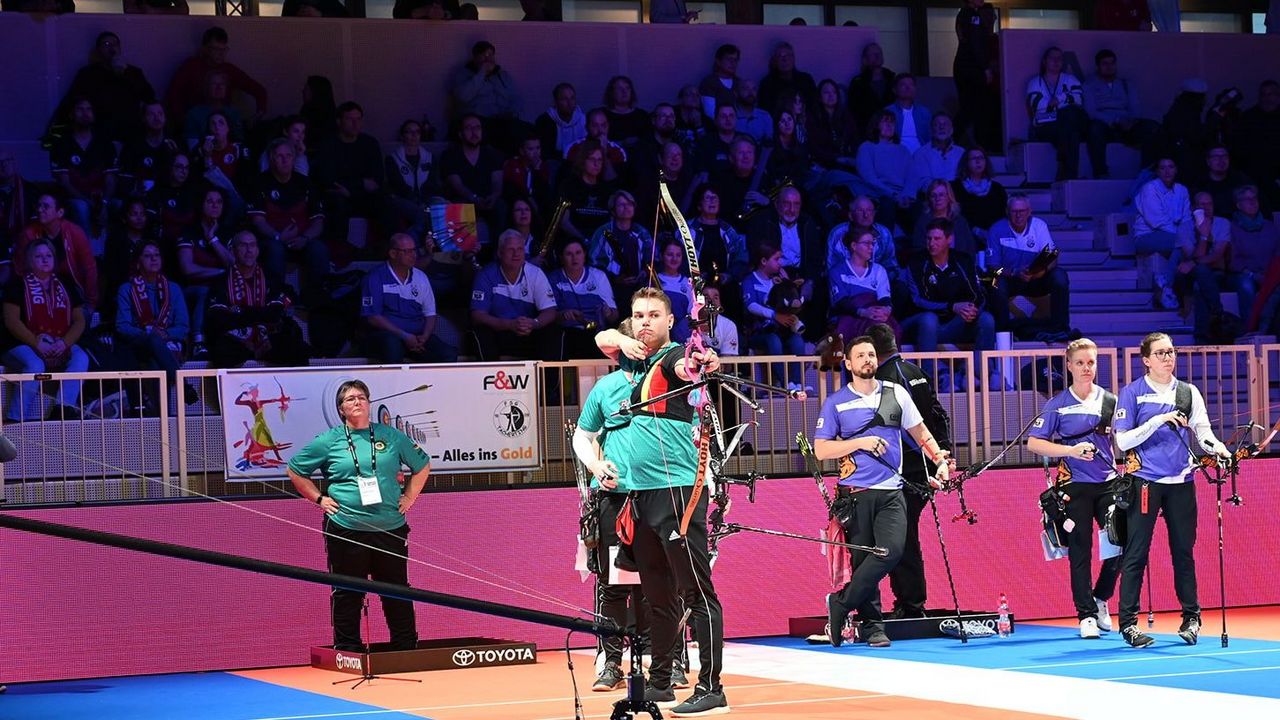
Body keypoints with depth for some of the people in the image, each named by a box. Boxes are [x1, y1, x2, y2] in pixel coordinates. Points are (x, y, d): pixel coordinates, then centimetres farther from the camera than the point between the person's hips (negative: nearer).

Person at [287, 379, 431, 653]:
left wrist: (409, 497, 10)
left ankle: (406, 648, 16)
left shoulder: (391, 436, 7)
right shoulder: (328, 441, 2)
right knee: (347, 593, 2)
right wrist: (319, 498, 3)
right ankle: (348, 650, 9)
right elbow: (295, 470, 11)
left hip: (390, 529, 2)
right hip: (346, 530, -2)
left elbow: (422, 465, 20)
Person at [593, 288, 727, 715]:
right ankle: (659, 684, 23)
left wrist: (703, 365, -55)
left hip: (676, 488, -9)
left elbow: (686, 367, -29)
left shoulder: (674, 356, -8)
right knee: (657, 593, 15)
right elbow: (603, 338, 19)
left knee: (696, 590, -9)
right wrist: (623, 342, -5)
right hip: (641, 491, 9)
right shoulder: (637, 360, 16)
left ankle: (711, 688, -10)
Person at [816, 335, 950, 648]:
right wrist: (860, 443, -10)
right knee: (862, 558, -1)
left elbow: (919, 431, 20)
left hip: (890, 491, 1)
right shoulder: (835, 402, 3)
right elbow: (821, 450, 0)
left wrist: (940, 460, 8)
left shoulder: (896, 393, 10)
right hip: (855, 493, -1)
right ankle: (872, 626, 11)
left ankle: (841, 603, -5)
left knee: (892, 550, -17)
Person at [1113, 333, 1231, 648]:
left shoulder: (1189, 393, 11)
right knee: (1136, 553, -3)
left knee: (1183, 551, 7)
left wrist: (1217, 447, -18)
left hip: (1181, 481, 3)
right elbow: (1123, 441, -6)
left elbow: (1203, 431, 3)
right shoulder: (1132, 393, 0)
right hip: (1144, 481, -3)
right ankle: (1128, 622, 0)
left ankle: (1191, 617, 16)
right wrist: (1158, 420, -16)